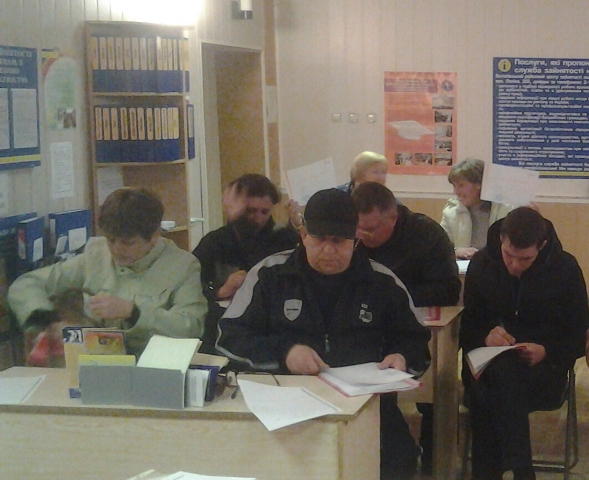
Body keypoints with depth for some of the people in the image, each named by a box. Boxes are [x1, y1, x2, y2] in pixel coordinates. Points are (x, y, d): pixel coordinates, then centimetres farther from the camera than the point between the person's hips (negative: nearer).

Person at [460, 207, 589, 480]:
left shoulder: (566, 269, -1)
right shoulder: (481, 264, 3)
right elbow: (468, 324, 9)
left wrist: (546, 352, -18)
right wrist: (485, 336, -15)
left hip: (543, 367, -2)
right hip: (488, 363, 2)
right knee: (499, 375, -38)